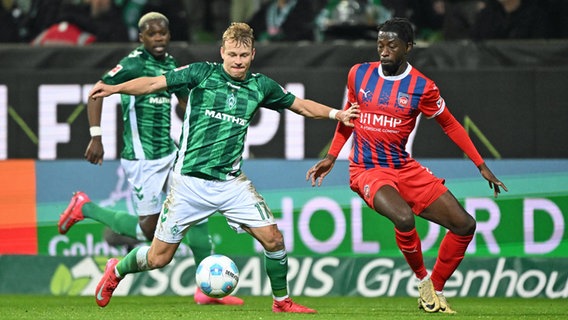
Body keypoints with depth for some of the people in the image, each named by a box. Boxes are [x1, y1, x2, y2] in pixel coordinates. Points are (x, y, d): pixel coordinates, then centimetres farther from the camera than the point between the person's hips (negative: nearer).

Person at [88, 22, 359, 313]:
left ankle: (282, 301, 13)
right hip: (190, 181, -3)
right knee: (158, 258, 0)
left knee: (273, 239, -8)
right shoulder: (202, 73, -5)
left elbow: (300, 105, 18)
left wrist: (336, 114, 7)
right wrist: (114, 89, -21)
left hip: (231, 182, 3)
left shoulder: (260, 86, 5)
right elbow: (153, 83, -8)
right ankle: (116, 271, 31)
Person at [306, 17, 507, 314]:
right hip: (367, 171, -2)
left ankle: (436, 290, 16)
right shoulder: (359, 74, 0)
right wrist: (331, 157, 14)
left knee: (464, 225, -3)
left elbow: (449, 124, 7)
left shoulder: (422, 87, -5)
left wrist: (481, 165, 6)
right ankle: (422, 279, -6)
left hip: (405, 169, 2)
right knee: (404, 218, -32)